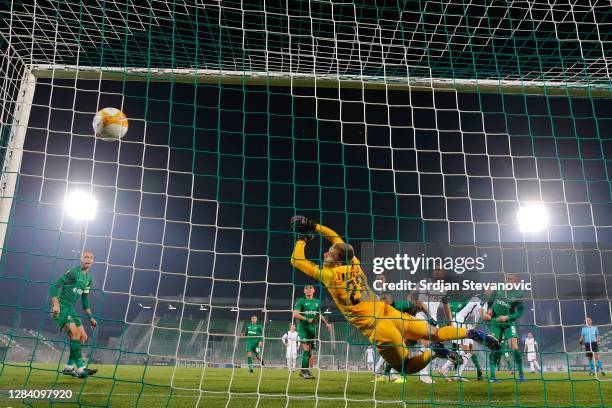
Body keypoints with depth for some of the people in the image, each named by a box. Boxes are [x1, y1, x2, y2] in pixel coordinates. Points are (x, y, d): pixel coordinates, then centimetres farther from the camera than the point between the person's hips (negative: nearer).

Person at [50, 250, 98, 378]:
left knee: (83, 337, 4)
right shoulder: (73, 272, -12)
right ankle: (81, 368, -22)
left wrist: (90, 317, 19)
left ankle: (68, 367, 12)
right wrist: (56, 304, -28)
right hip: (61, 309, -9)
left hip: (71, 310, 9)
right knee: (75, 333, -22)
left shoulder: (88, 278, 13)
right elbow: (54, 286, -16)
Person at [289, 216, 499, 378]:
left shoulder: (329, 274, -11)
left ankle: (432, 353, -9)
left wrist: (302, 237, 11)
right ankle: (472, 333, 1)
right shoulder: (353, 263, 7)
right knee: (436, 334, 16)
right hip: (388, 312, 6)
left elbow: (296, 260, -1)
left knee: (406, 367, 11)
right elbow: (336, 237, 26)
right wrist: (313, 226, 27)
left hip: (376, 328, -6)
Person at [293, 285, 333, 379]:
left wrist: (326, 323, 14)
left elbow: (319, 315, 25)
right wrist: (307, 319, -18)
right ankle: (305, 371, -10)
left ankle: (303, 371, 16)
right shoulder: (301, 301, -3)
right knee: (306, 348, -15)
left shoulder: (317, 302, 14)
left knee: (310, 350, 5)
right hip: (303, 327, -5)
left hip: (313, 328, 5)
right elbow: (295, 314, -11)